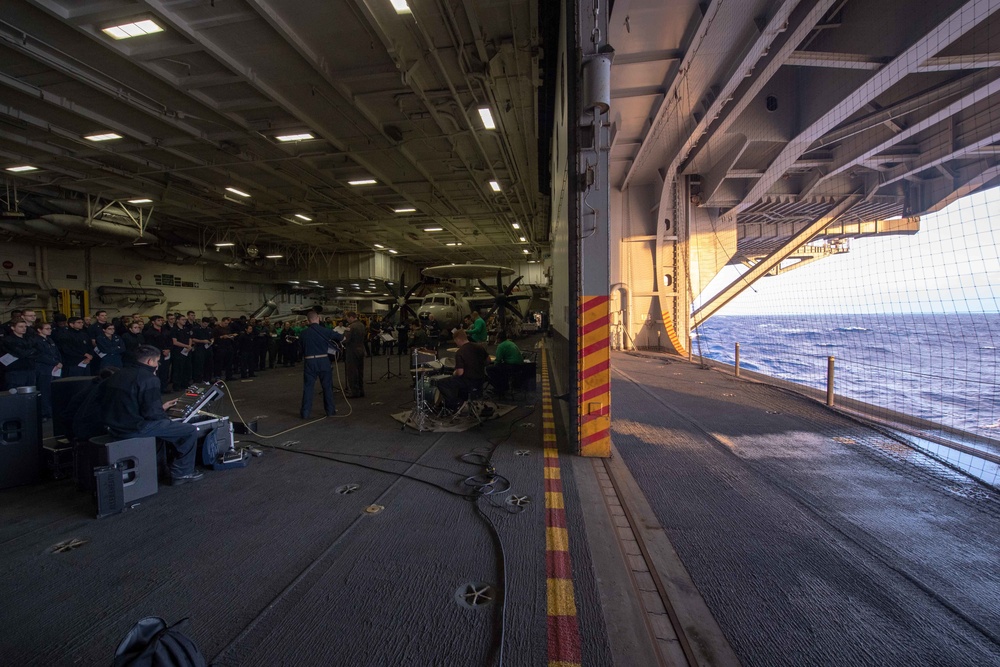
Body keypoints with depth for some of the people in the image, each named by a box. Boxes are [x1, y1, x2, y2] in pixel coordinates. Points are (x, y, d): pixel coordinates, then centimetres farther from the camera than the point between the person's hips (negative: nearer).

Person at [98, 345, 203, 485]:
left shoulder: (120, 374, 9)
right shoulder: (149, 379, -18)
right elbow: (151, 413, -22)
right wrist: (163, 413, 4)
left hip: (114, 425, 10)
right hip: (136, 427, -10)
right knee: (191, 430, -3)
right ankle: (182, 473, 6)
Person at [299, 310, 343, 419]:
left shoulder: (303, 333, -1)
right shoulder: (325, 331, -5)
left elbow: (300, 346, 7)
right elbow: (341, 338, 6)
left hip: (309, 361, 1)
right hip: (323, 360, -1)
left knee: (308, 387, 7)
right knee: (327, 386, 10)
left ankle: (305, 412, 8)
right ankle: (330, 410, 17)